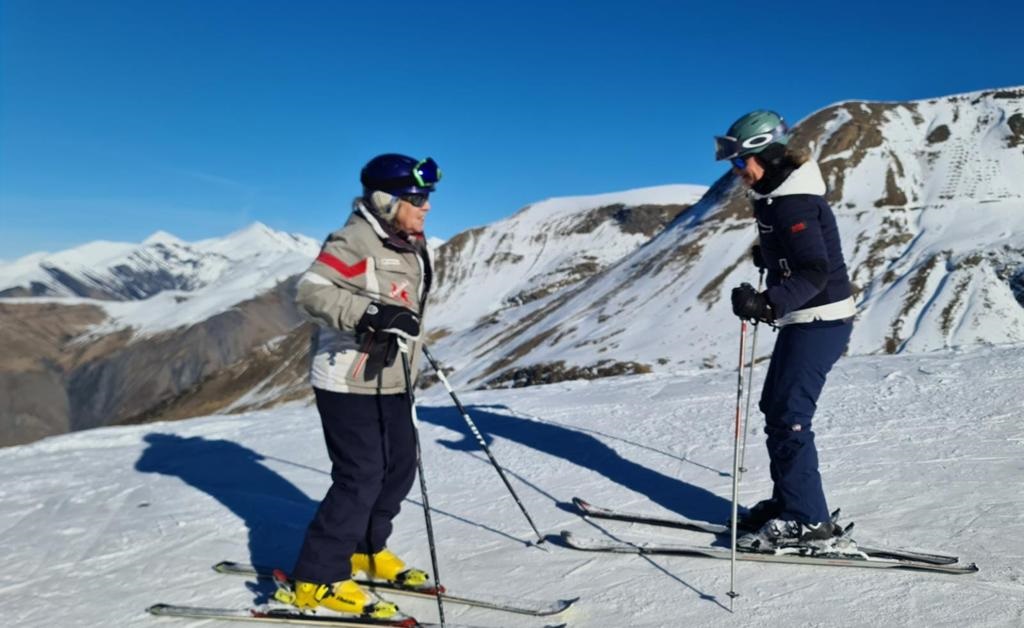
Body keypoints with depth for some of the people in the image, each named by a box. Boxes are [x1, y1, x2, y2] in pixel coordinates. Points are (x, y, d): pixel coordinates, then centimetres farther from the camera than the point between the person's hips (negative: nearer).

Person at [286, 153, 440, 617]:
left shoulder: (408, 246, 11)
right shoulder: (354, 241, -17)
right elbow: (310, 292, -27)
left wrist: (410, 340, 32)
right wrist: (371, 313, -37)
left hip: (389, 381, 9)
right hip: (348, 381, -9)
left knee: (400, 466, 13)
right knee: (361, 477, -9)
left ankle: (364, 550, 31)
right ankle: (317, 579, 3)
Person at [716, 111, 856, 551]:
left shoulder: (793, 203, -21)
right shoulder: (774, 195, 9)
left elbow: (815, 272, -29)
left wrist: (767, 304, -40)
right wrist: (766, 256, 36)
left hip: (819, 320, -11)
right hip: (802, 318, 11)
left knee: (788, 416, -10)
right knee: (776, 408, 14)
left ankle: (806, 521, -2)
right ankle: (788, 500, 24)